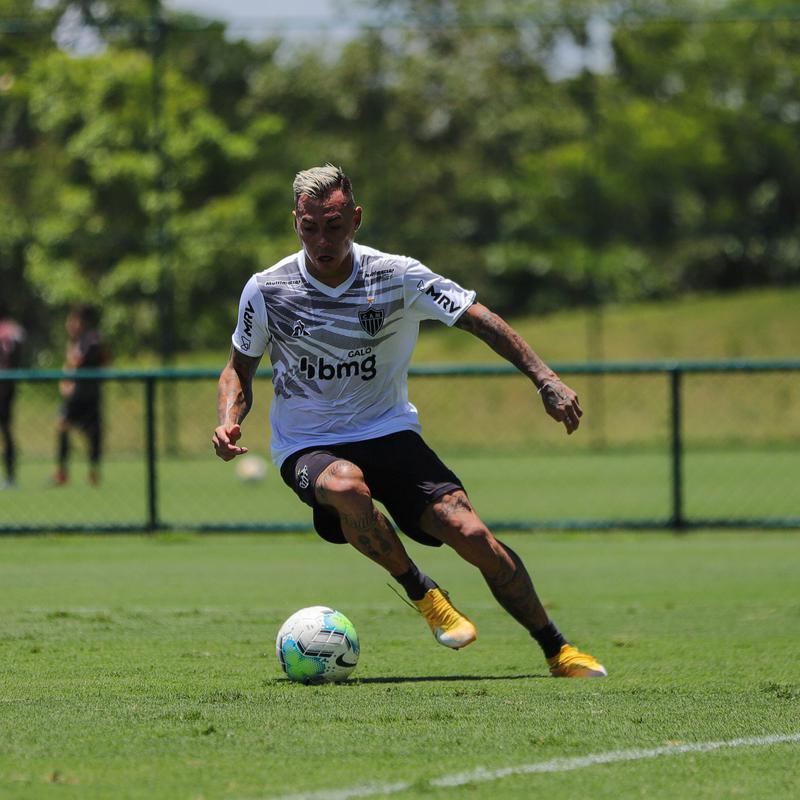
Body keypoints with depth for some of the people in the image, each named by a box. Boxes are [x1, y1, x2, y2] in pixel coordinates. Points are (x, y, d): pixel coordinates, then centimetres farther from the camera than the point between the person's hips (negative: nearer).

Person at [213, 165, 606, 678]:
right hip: (307, 447, -1)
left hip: (390, 432, 1)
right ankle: (423, 596, -15)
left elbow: (481, 320, -5)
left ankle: (557, 651, 0)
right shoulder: (267, 291, -8)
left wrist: (546, 381, -15)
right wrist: (229, 423, -12)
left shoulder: (397, 277, -10)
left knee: (471, 533, -19)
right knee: (346, 485, -39)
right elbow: (239, 369, 8)